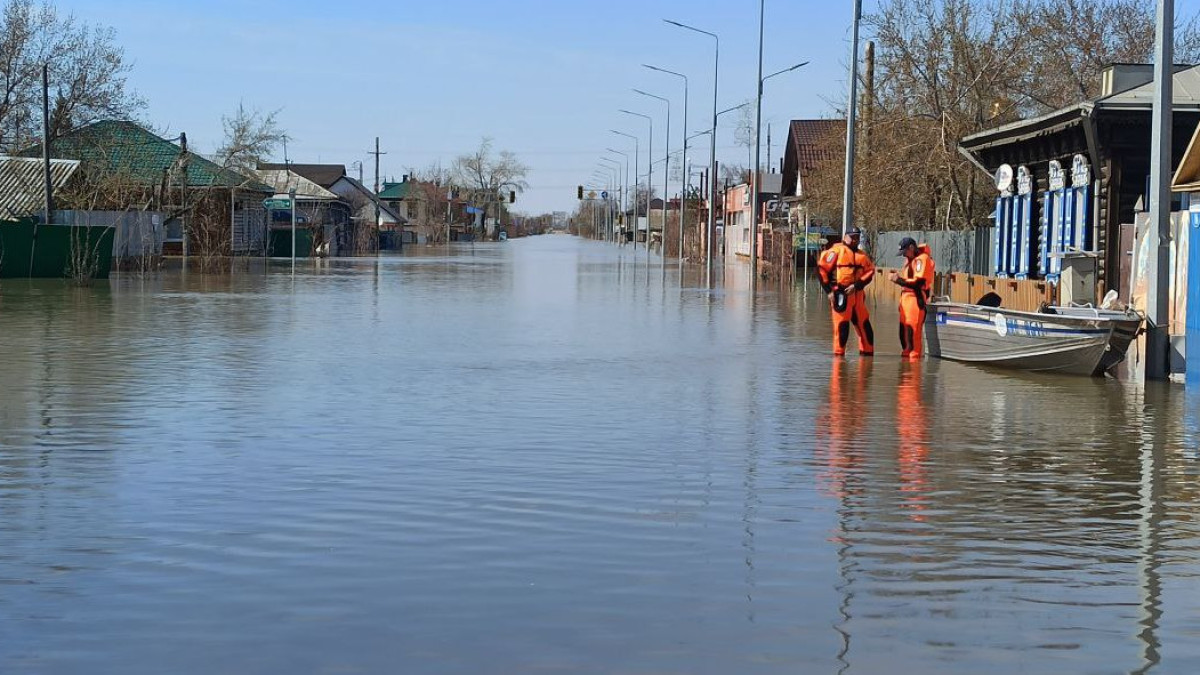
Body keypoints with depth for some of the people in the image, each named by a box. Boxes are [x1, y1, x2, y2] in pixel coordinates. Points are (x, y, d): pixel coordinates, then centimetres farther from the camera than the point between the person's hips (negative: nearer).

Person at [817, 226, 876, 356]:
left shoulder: (862, 255, 15)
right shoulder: (836, 251, -3)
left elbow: (869, 272, 6)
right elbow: (821, 269, -6)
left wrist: (856, 285, -10)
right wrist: (828, 290, -9)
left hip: (856, 294, 6)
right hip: (840, 294, -6)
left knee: (864, 323, 8)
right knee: (842, 325, -5)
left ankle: (867, 351, 19)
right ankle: (839, 354, 5)